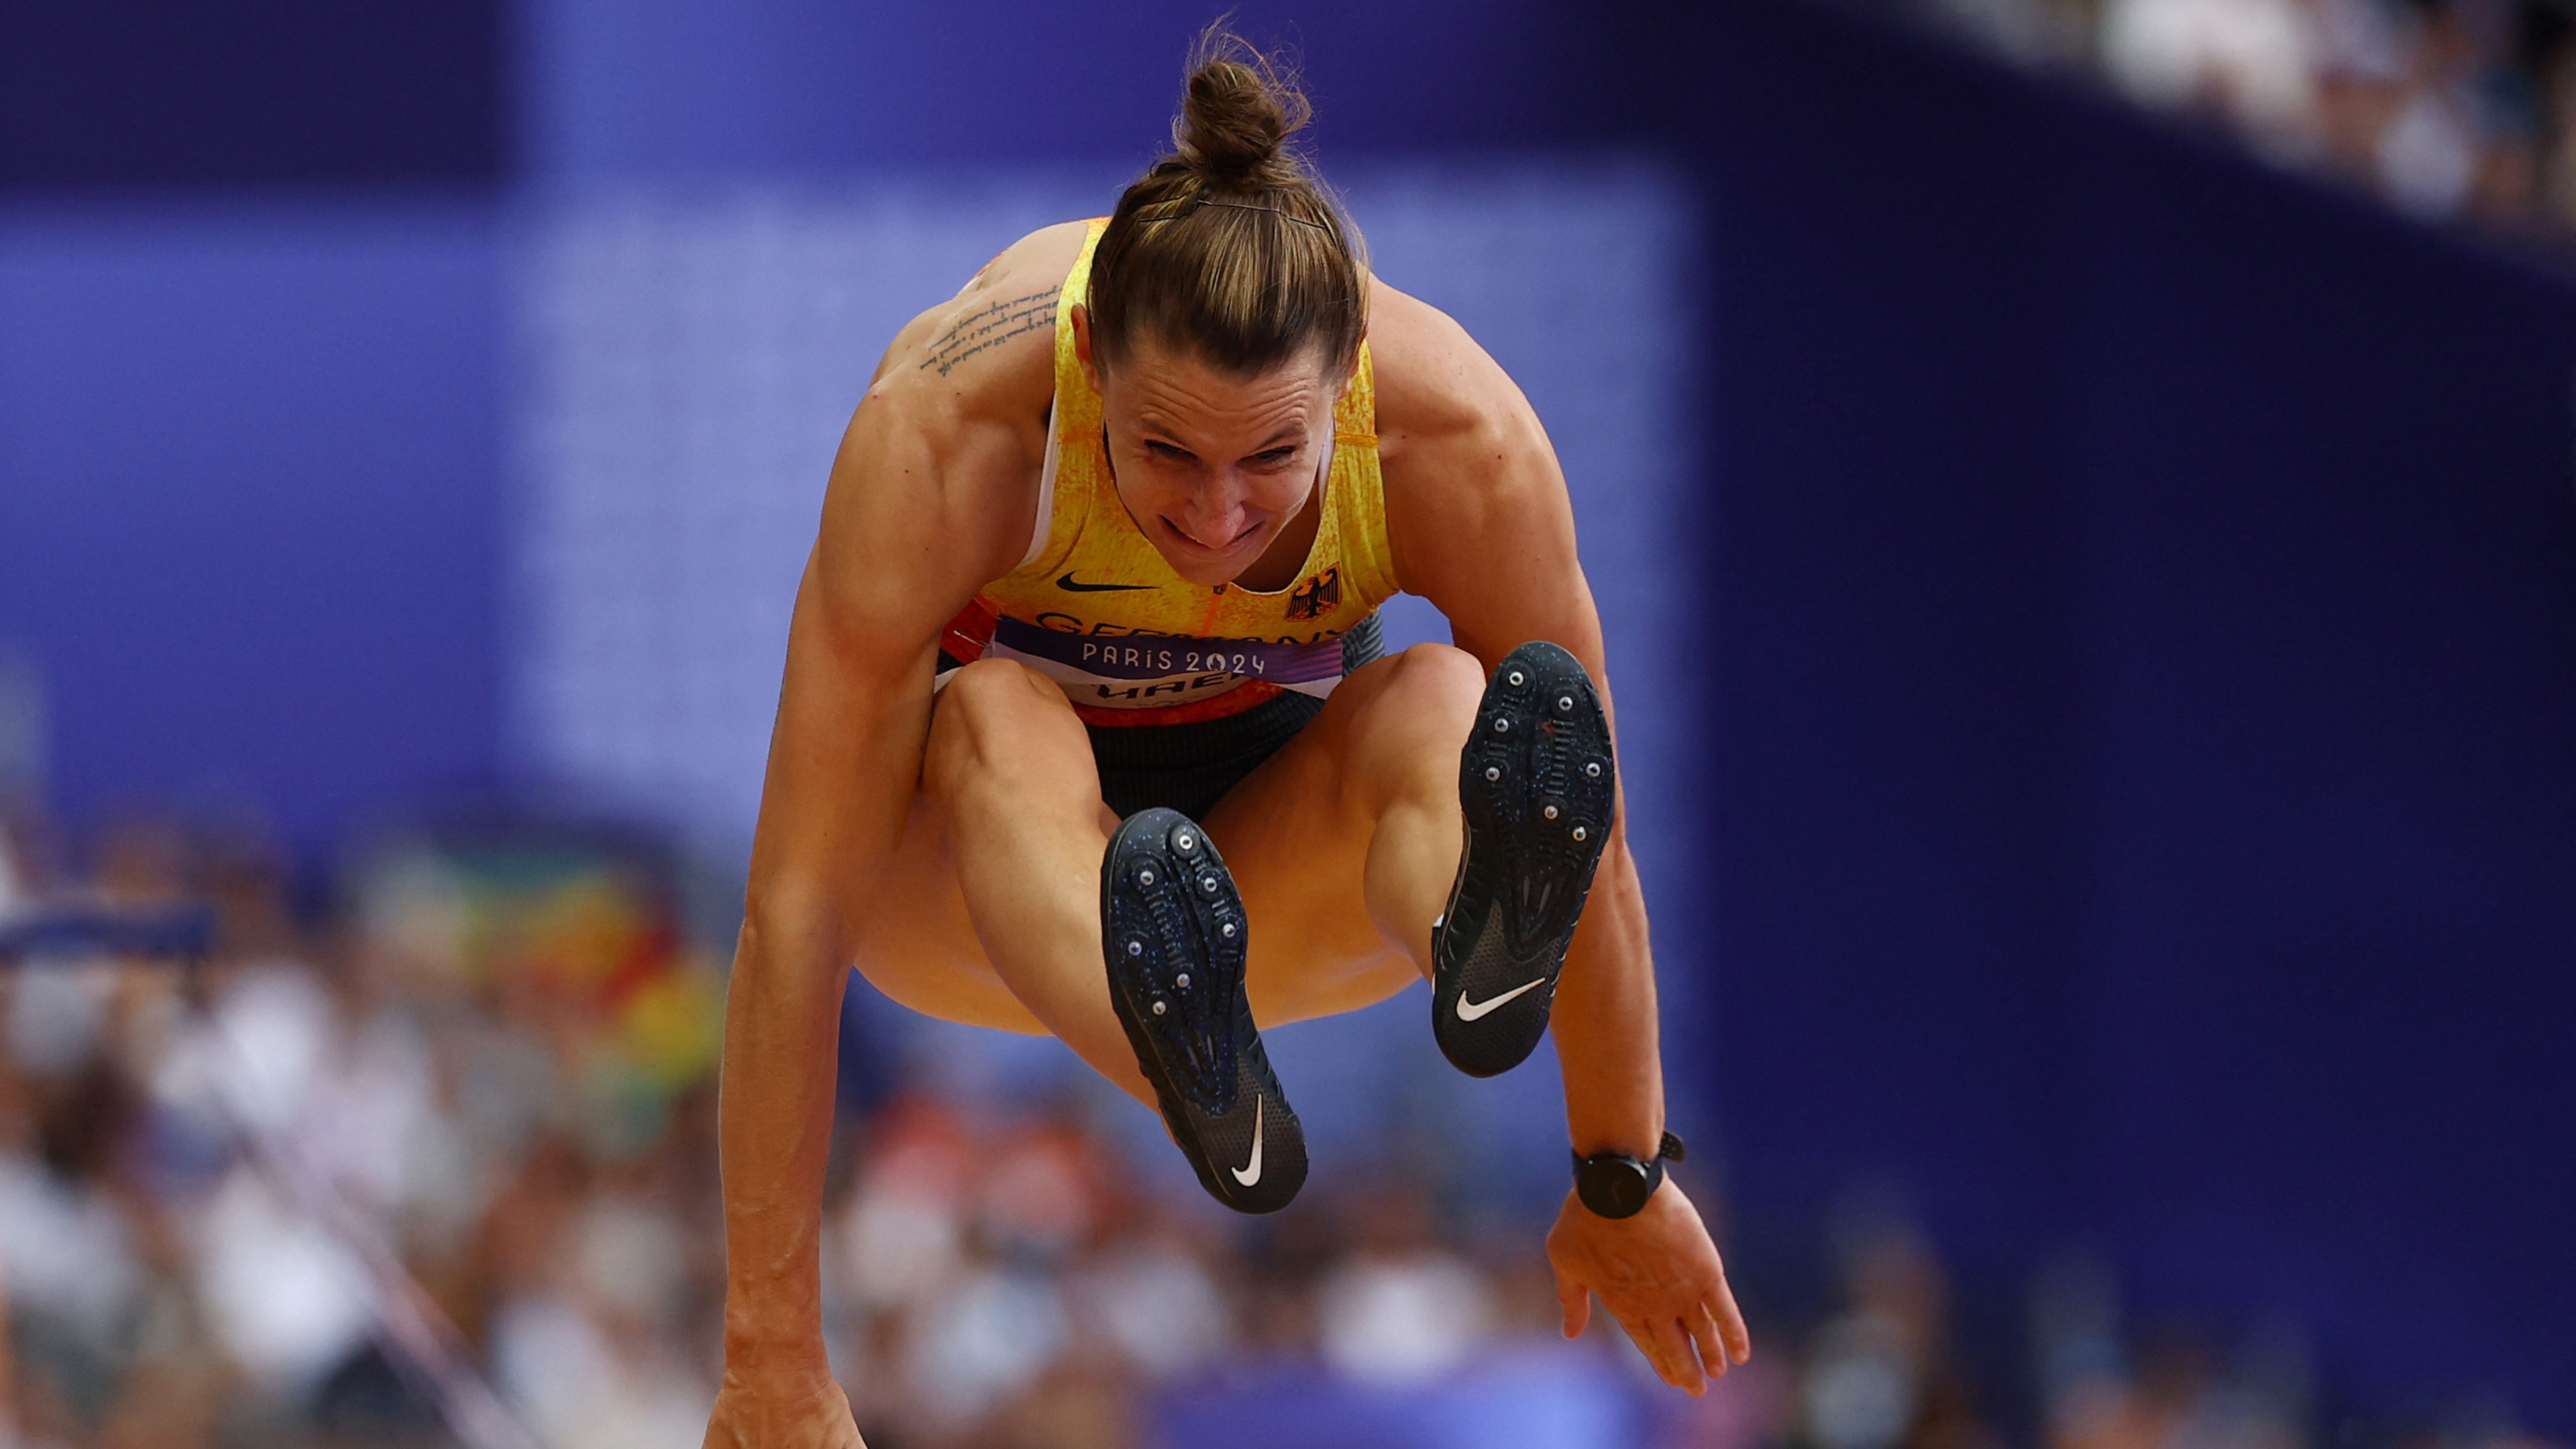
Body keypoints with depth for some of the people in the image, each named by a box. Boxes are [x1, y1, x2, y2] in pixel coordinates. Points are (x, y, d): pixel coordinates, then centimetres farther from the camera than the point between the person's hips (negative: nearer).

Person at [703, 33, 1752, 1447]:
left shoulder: (1461, 440, -29)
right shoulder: (944, 427, -34)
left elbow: (1593, 841, -15)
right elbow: (797, 911, -34)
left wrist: (1625, 1187, -6)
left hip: (1269, 846, 2)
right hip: (970, 867, -2)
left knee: (1445, 708, -32)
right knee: (1001, 724, -38)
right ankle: (1192, 1073, -69)